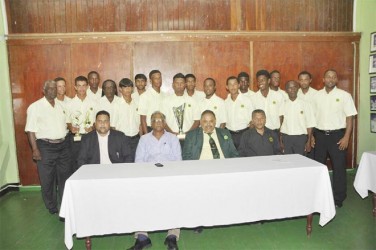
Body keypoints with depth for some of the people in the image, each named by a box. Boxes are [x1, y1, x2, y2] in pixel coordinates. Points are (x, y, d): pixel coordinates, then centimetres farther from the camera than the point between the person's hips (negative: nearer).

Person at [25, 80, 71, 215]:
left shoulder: (61, 105, 10)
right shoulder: (35, 107, -5)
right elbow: (31, 130, -8)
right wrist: (35, 149, -13)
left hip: (63, 145, 5)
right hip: (46, 147, -4)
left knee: (65, 176, 12)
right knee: (47, 179, 6)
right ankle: (52, 207, 23)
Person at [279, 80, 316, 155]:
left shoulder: (305, 104, 0)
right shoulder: (283, 104, 3)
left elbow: (310, 124, 1)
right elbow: (280, 124, 5)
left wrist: (308, 142, -2)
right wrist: (280, 141, 2)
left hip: (300, 138, -1)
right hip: (286, 138, 1)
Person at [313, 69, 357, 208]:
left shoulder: (344, 95, -4)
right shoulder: (317, 95, 5)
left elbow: (349, 117, -5)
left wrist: (346, 137, -12)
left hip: (337, 135, -3)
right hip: (320, 134, 3)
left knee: (339, 167, 3)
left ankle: (338, 199, 17)